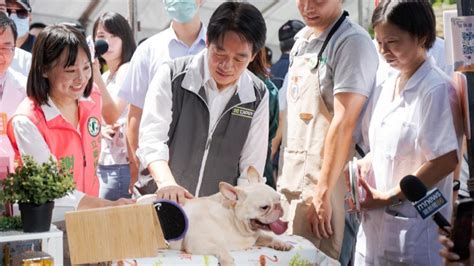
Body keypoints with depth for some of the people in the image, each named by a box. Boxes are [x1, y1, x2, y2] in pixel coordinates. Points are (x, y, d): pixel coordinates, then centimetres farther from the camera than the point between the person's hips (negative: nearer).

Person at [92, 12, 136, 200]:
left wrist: (96, 76, -21)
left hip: (121, 164, -8)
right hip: (104, 163, 8)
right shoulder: (104, 77, 16)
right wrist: (100, 128, -2)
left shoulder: (128, 71, -9)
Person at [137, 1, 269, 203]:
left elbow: (252, 163, 4)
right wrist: (167, 183, -29)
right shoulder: (172, 76, -5)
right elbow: (152, 139, -12)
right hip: (165, 202, -2)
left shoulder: (258, 96, 2)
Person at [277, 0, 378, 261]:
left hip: (324, 179, -8)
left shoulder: (353, 42, -14)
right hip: (290, 174, 8)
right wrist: (281, 171, 13)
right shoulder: (301, 39, 12)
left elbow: (344, 123, -19)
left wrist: (323, 192, -20)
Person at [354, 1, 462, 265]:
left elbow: (446, 160, -17)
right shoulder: (390, 85, 10)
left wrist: (387, 197, -14)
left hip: (413, 226, -7)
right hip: (375, 221, 7)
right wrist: (365, 163, -2)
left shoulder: (436, 89, -15)